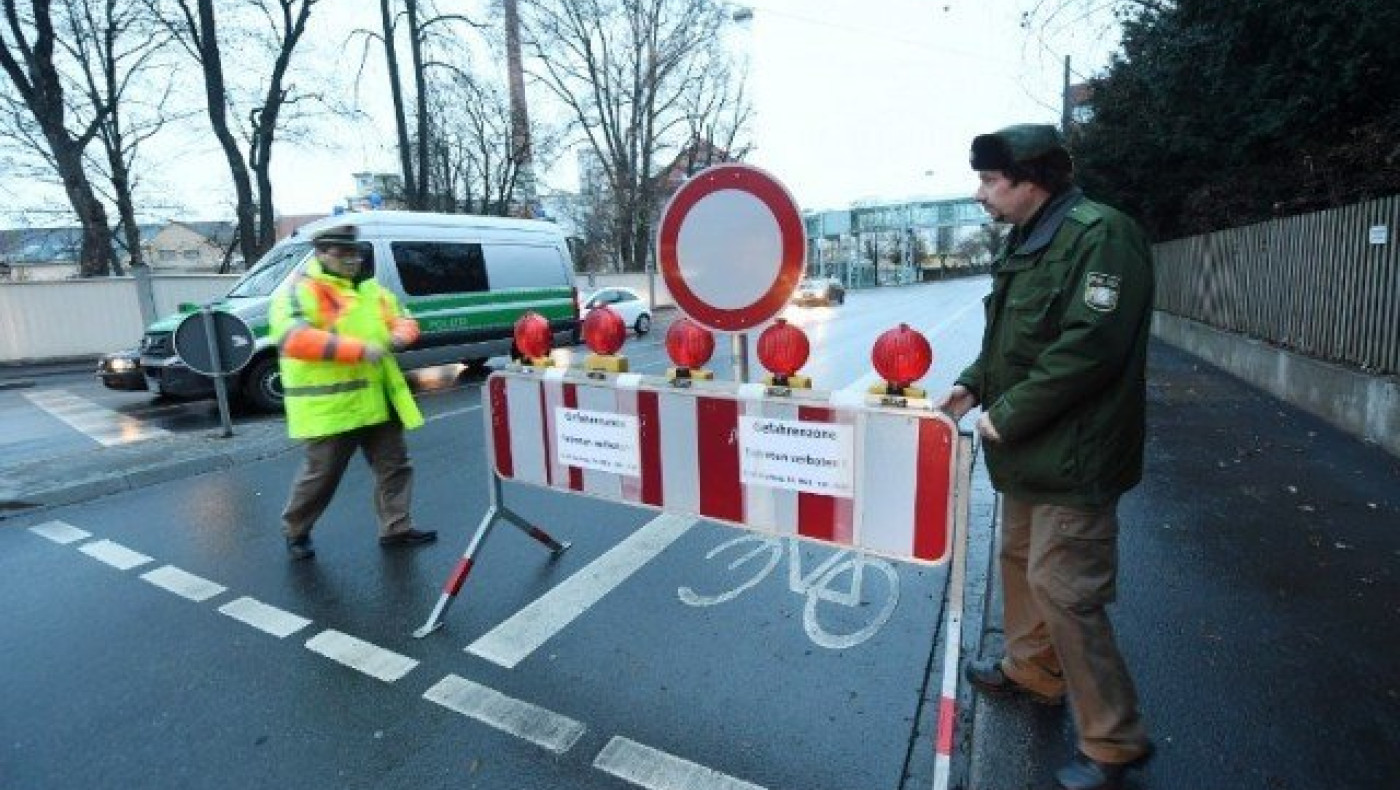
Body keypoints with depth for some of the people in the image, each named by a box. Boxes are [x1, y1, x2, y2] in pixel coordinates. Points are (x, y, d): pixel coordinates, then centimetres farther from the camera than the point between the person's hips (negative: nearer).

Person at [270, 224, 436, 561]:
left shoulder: (370, 288, 14)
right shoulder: (299, 291, -9)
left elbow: (403, 318, 21)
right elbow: (294, 339, -24)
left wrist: (401, 333, -5)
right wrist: (358, 349, -29)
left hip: (378, 399, 7)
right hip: (330, 404, -7)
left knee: (393, 465, 10)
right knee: (322, 473, 5)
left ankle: (396, 528, 23)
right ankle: (295, 531, 29)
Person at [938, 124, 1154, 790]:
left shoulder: (1099, 235, -18)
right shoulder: (1027, 241, 13)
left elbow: (1090, 346, -27)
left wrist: (1008, 415, -21)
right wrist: (974, 383, 4)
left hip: (1073, 458, -10)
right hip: (1031, 452, 10)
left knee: (1062, 590, -3)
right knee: (1020, 558, 22)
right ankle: (1032, 669, 44)